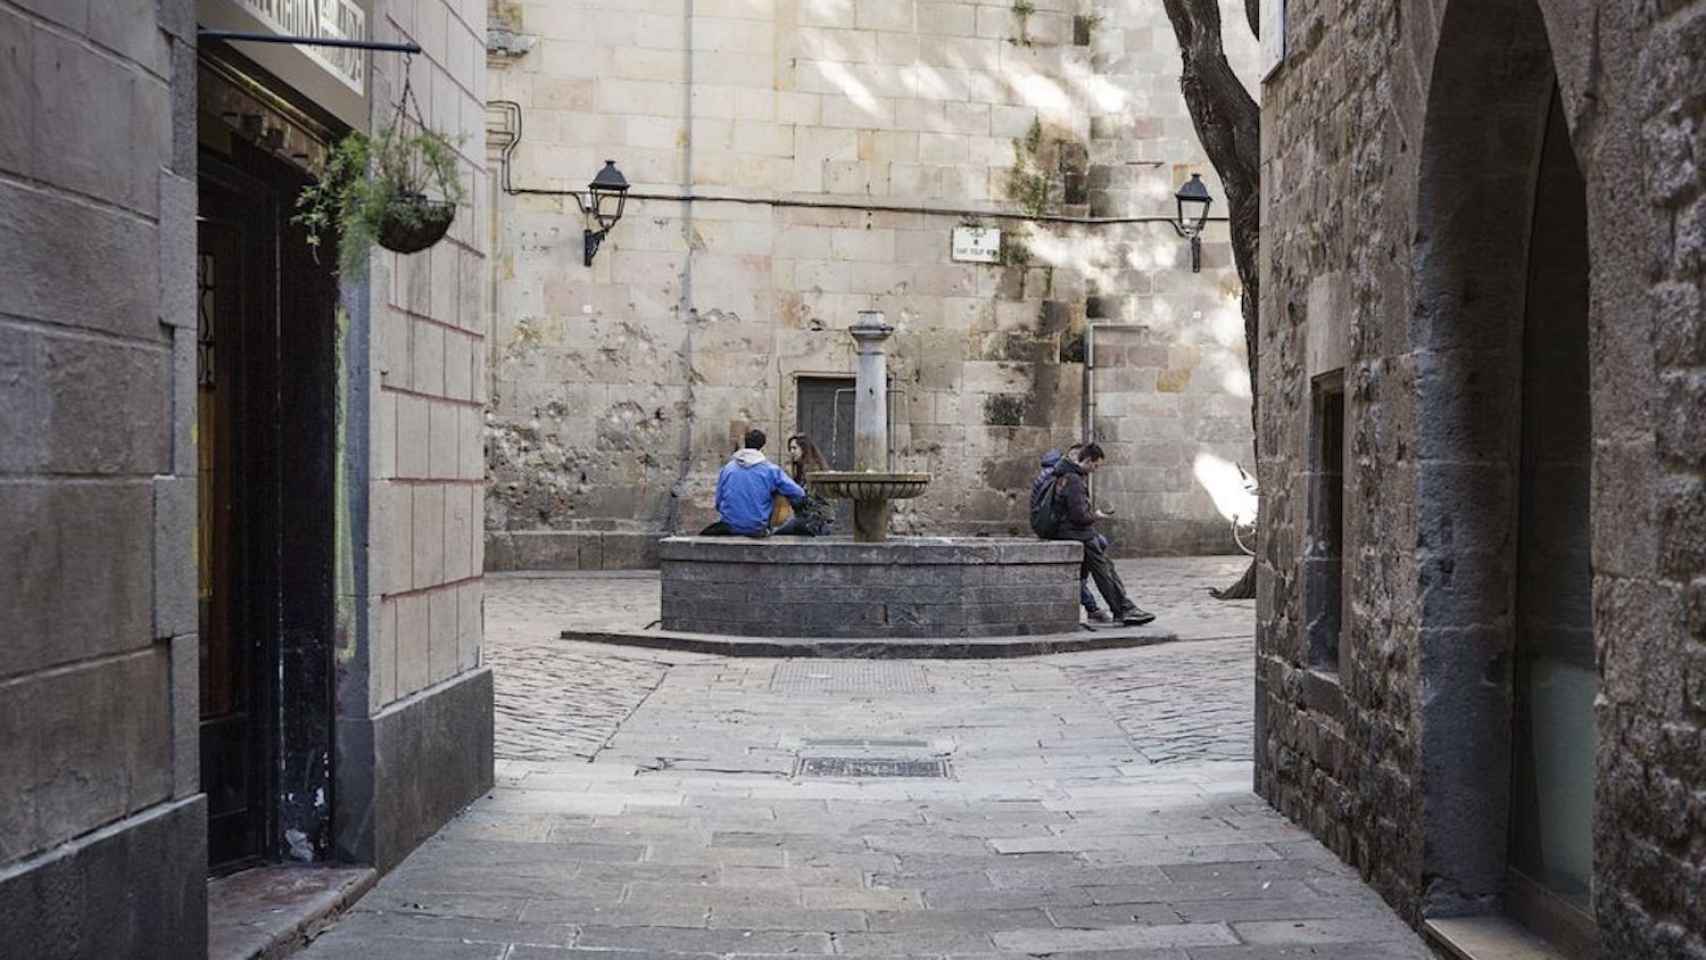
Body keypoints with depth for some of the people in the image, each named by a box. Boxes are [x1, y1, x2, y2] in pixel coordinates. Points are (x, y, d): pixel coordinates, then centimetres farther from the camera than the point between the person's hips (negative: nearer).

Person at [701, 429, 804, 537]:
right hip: (756, 529, -3)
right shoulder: (770, 470, -4)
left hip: (729, 526, 4)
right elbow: (798, 495, -4)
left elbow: (719, 501, 10)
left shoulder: (727, 468, 4)